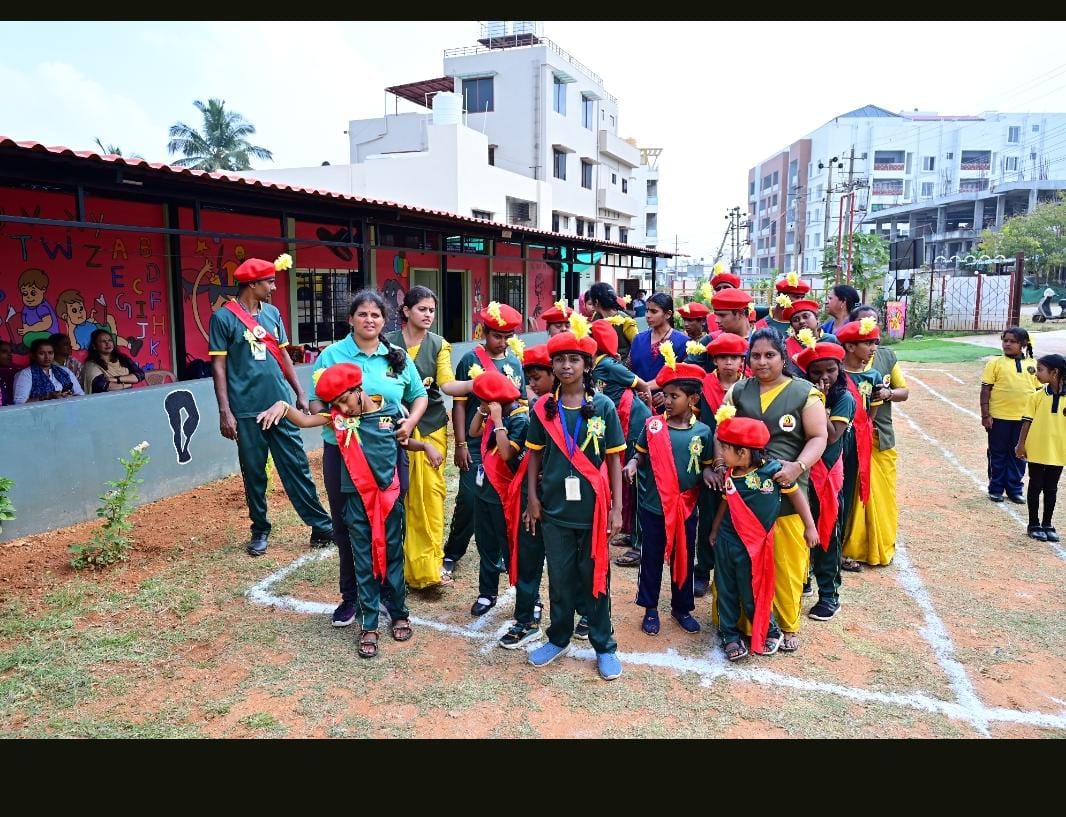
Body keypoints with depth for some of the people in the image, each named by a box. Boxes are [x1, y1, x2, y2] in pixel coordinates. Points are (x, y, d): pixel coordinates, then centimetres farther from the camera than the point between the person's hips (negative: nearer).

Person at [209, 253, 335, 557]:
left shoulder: (273, 313, 9)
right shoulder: (223, 317, -6)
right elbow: (218, 366, -6)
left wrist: (300, 393, 12)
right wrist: (225, 411, -11)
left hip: (281, 405, 4)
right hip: (247, 411, -4)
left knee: (297, 468, 6)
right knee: (254, 474, 8)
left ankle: (322, 527, 10)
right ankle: (260, 531, 23)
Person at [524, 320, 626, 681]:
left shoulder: (603, 406, -4)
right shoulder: (543, 408, 0)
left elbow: (614, 460, -2)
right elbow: (534, 455, 7)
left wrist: (617, 508, -4)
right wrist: (533, 498, 1)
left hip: (593, 509, -1)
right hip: (555, 509, 2)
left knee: (596, 578, 9)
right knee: (560, 578, 14)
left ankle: (604, 646, 23)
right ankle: (559, 639, 32)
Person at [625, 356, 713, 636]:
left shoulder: (702, 432, -5)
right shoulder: (652, 425, -6)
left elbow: (707, 465, 5)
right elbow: (641, 454, 5)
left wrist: (708, 474, -17)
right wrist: (633, 464, -16)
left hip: (686, 507, 1)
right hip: (653, 506, -1)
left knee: (684, 559, 15)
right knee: (651, 558, 12)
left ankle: (682, 608, 34)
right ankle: (650, 608, 28)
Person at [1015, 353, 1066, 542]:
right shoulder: (1037, 396, -6)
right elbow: (1027, 421, -3)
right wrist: (1021, 444, -6)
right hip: (1036, 450, -1)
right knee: (1036, 487, 7)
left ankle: (1047, 525, 23)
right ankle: (1034, 525, 18)